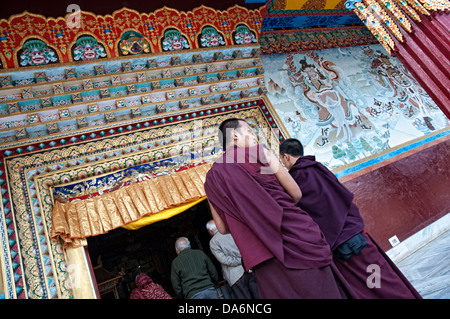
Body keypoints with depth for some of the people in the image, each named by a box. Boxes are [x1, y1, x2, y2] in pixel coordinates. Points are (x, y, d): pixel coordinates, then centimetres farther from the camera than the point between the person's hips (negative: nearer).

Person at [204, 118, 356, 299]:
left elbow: (223, 228, 11)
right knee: (322, 292, 5)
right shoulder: (260, 153, -1)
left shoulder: (211, 177, 11)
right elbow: (296, 195, 2)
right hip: (293, 235, -5)